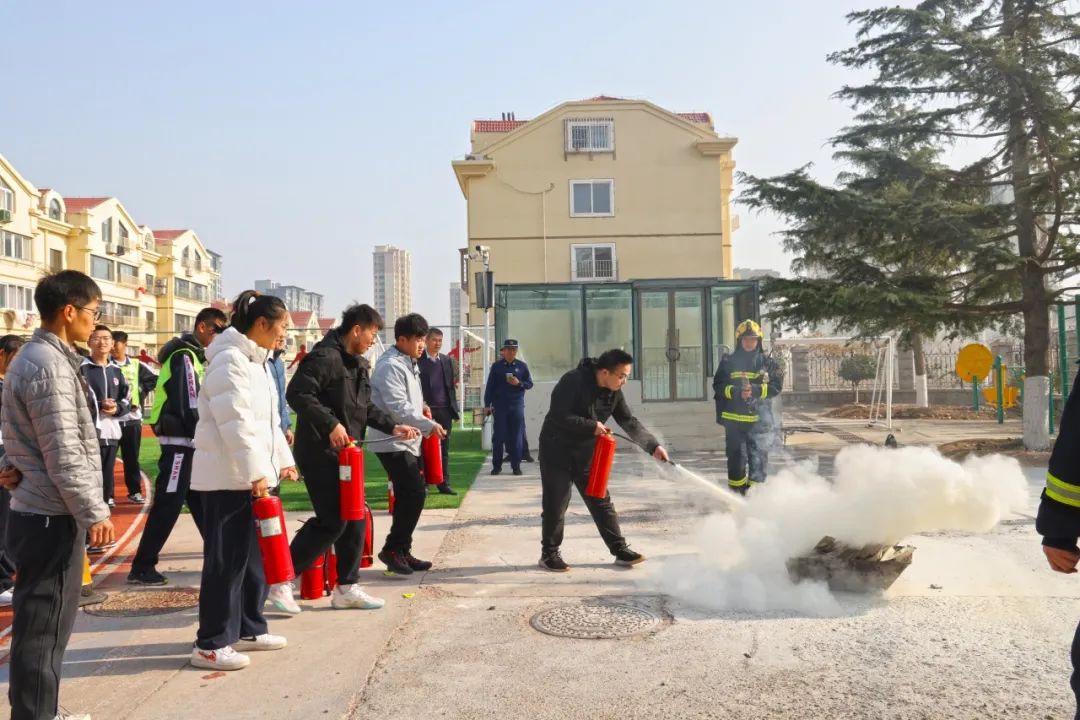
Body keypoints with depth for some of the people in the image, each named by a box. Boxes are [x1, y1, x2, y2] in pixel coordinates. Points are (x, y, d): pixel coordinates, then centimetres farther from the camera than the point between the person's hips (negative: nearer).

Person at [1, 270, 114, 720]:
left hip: (40, 512, 10)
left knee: (45, 626, 18)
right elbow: (63, 454, -20)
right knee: (43, 629, -1)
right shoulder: (48, 365, -18)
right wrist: (94, 513, -16)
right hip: (52, 518, -10)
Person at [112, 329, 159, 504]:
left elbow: (154, 378, 13)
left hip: (133, 418, 2)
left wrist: (141, 393, 2)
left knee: (132, 457, 10)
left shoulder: (136, 365, 7)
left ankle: (135, 491, 18)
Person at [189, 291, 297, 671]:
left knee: (255, 556, 16)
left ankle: (248, 629, 27)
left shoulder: (256, 361, 16)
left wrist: (282, 460, 18)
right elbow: (236, 424, -23)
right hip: (228, 479, -10)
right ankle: (210, 644, 7)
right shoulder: (230, 361, -17)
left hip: (253, 476, 10)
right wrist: (256, 472, -24)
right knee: (226, 562, -3)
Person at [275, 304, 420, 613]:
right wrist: (330, 424, -28)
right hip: (320, 452, -10)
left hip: (345, 454, 10)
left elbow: (365, 407, 22)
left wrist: (392, 426, 12)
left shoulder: (358, 364, 16)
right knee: (332, 521, -9)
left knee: (355, 520, 11)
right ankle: (281, 579, 3)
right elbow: (297, 394, -25)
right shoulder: (324, 357, -16)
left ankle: (346, 588, 22)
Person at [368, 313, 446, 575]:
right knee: (415, 492, -13)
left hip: (407, 441, 10)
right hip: (392, 443, -10)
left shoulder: (409, 363, 15)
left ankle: (402, 551, 18)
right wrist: (430, 425, -22)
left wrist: (421, 408, 6)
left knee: (408, 496, 11)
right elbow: (399, 409, -23)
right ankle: (392, 549, -3)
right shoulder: (390, 366, -16)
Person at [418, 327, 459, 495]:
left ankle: (444, 483, 11)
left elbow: (451, 386, 15)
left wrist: (455, 408, 9)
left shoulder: (447, 361, 14)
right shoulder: (418, 360, -1)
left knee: (444, 449, 7)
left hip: (444, 410, 4)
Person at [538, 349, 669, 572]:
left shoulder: (614, 392, 0)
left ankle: (620, 550, 11)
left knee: (601, 501, 6)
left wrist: (653, 446, -5)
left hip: (586, 452, 6)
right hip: (557, 449, -6)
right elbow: (559, 415, -26)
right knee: (556, 504, -1)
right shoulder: (573, 381, -22)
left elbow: (629, 422, 4)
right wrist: (592, 426, -24)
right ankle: (549, 554, 12)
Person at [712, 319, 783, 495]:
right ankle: (737, 492, 19)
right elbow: (718, 386, 3)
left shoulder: (767, 362, 4)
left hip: (759, 418, -1)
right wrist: (736, 391, -14)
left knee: (759, 456, -3)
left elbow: (776, 385, 0)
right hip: (734, 418, 1)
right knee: (736, 456, 8)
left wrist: (755, 390, -15)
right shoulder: (728, 362, 5)